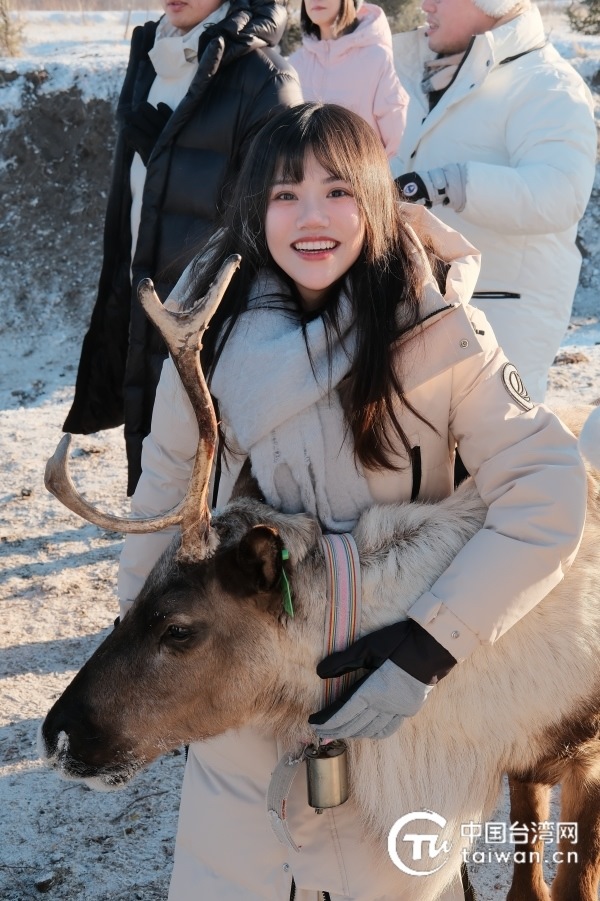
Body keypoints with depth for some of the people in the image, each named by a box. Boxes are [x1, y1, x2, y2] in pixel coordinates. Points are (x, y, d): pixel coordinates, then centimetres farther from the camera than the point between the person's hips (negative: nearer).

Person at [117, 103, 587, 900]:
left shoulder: (436, 330, -17)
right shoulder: (214, 324, -7)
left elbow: (548, 498, -20)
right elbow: (168, 476, 3)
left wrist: (430, 648, -26)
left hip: (385, 658, -2)